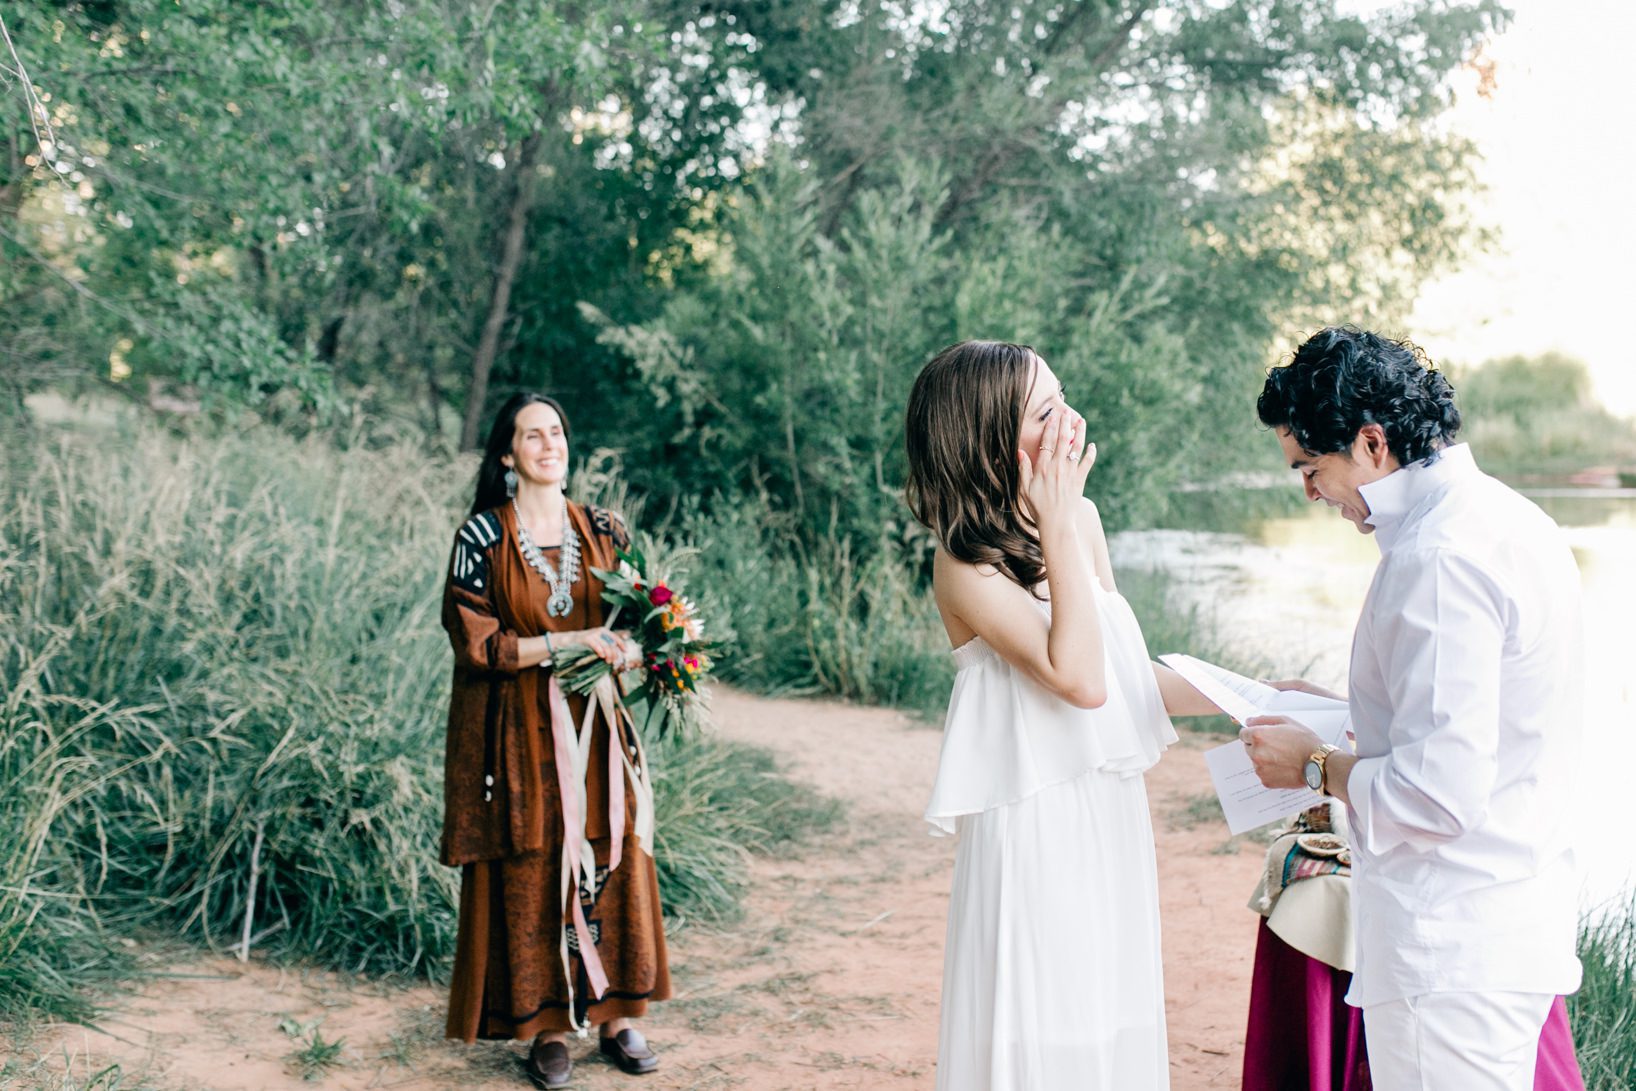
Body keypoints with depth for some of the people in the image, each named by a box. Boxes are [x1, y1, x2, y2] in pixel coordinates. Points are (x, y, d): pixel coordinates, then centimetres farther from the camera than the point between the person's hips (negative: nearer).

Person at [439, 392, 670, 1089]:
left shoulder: (603, 531, 6)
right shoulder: (482, 536, -4)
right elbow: (475, 641, -9)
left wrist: (631, 651, -11)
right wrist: (567, 643, -18)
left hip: (595, 725, 3)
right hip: (522, 733, -3)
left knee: (612, 863, 3)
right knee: (530, 873, 0)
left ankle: (615, 1013, 15)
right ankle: (547, 1025, 12)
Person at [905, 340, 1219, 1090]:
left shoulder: (1083, 519, 5)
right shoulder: (966, 565, -16)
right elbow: (1078, 679, -26)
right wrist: (1057, 526, -21)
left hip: (1113, 818, 7)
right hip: (1037, 831, -7)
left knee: (1116, 1028, 15)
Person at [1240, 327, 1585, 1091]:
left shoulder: (1440, 557, -22)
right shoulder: (1508, 520, 10)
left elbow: (1440, 795, -25)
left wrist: (1316, 767, -10)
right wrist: (1342, 717, 17)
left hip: (1452, 954, -10)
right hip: (1515, 924, 10)